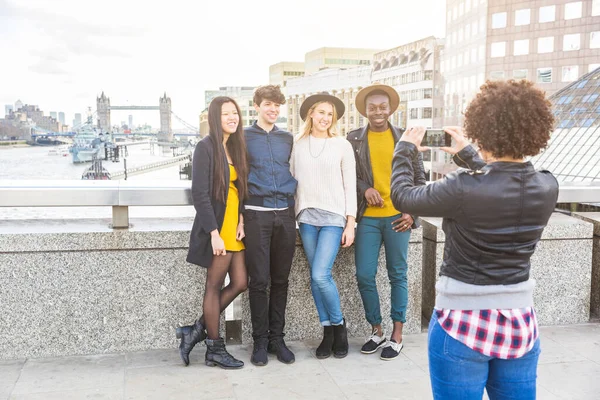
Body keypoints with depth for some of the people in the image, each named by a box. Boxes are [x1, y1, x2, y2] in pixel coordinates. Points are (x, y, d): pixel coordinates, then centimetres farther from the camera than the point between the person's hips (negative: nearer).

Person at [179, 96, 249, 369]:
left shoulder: (235, 147, 12)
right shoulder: (206, 147, -10)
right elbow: (200, 193, -15)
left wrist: (241, 220, -1)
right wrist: (214, 233, -19)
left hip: (234, 227, 8)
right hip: (216, 227, -8)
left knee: (240, 283, 8)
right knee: (215, 286, 3)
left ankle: (197, 330, 21)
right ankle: (215, 350, 17)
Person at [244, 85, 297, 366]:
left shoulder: (288, 139, 15)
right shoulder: (244, 137, 5)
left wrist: (293, 200, 10)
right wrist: (239, 214, -5)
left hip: (285, 214, 3)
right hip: (257, 213, -3)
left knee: (280, 280, 6)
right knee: (259, 280, -1)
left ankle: (277, 337, 16)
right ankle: (260, 341, 9)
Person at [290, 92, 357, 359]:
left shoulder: (342, 145, 1)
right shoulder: (298, 145, 8)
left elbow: (350, 186, 0)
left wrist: (350, 223, -4)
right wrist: (292, 218, 5)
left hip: (333, 217, -3)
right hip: (306, 217, 3)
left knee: (320, 275, -13)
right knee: (316, 277, 5)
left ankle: (339, 324, 10)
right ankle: (328, 332, 17)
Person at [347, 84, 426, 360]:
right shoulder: (354, 139, 3)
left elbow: (419, 177, 5)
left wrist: (412, 213, -4)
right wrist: (365, 188, -13)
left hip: (398, 217, -1)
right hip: (367, 218, 1)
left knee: (398, 276, 6)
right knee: (364, 276, 3)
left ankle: (397, 335, 17)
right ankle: (376, 331, 21)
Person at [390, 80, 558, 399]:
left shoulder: (463, 189, -23)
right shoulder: (547, 187, -6)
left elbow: (402, 196, -5)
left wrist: (405, 149, 11)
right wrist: (465, 155, 27)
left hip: (463, 321, -5)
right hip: (520, 321, 5)